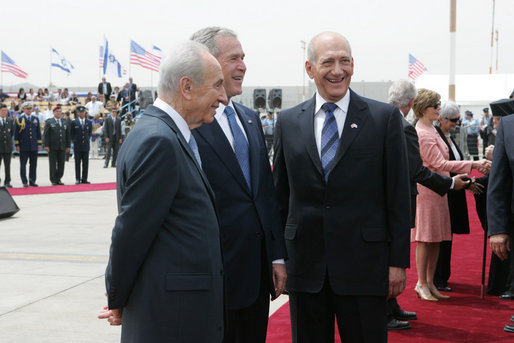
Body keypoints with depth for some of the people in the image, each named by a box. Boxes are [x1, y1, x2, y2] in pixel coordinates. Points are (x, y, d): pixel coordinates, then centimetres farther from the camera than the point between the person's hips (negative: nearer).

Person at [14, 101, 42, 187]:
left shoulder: (36, 119, 12)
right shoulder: (19, 119, 0)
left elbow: (38, 132, 14)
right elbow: (16, 133, -1)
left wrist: (39, 144, 8)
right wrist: (17, 145, -5)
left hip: (34, 145, 3)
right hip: (23, 146, -3)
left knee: (33, 164, 4)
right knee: (23, 164, -1)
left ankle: (32, 181, 11)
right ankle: (24, 182, 3)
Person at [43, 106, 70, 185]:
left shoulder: (65, 123, 14)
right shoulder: (49, 122, 3)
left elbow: (68, 135, 14)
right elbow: (46, 134, -3)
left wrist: (68, 146, 7)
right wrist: (46, 145, -10)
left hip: (62, 147, 4)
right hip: (52, 147, -4)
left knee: (61, 164, 4)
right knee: (53, 164, -1)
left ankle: (58, 179, 14)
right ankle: (53, 180, 4)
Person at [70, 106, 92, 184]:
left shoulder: (89, 122, 7)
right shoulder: (74, 122, 1)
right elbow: (72, 134, 7)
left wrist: (87, 140, 9)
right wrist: (75, 142, 4)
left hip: (86, 145, 2)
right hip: (77, 146, -2)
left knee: (85, 163, 2)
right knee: (77, 163, -1)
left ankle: (84, 179, 7)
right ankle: (77, 179, 2)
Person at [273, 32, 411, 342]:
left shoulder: (385, 118, -1)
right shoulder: (288, 122, 7)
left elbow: (398, 197, -2)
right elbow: (281, 196, 10)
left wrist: (398, 261, -4)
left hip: (364, 265, -2)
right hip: (304, 266, 3)